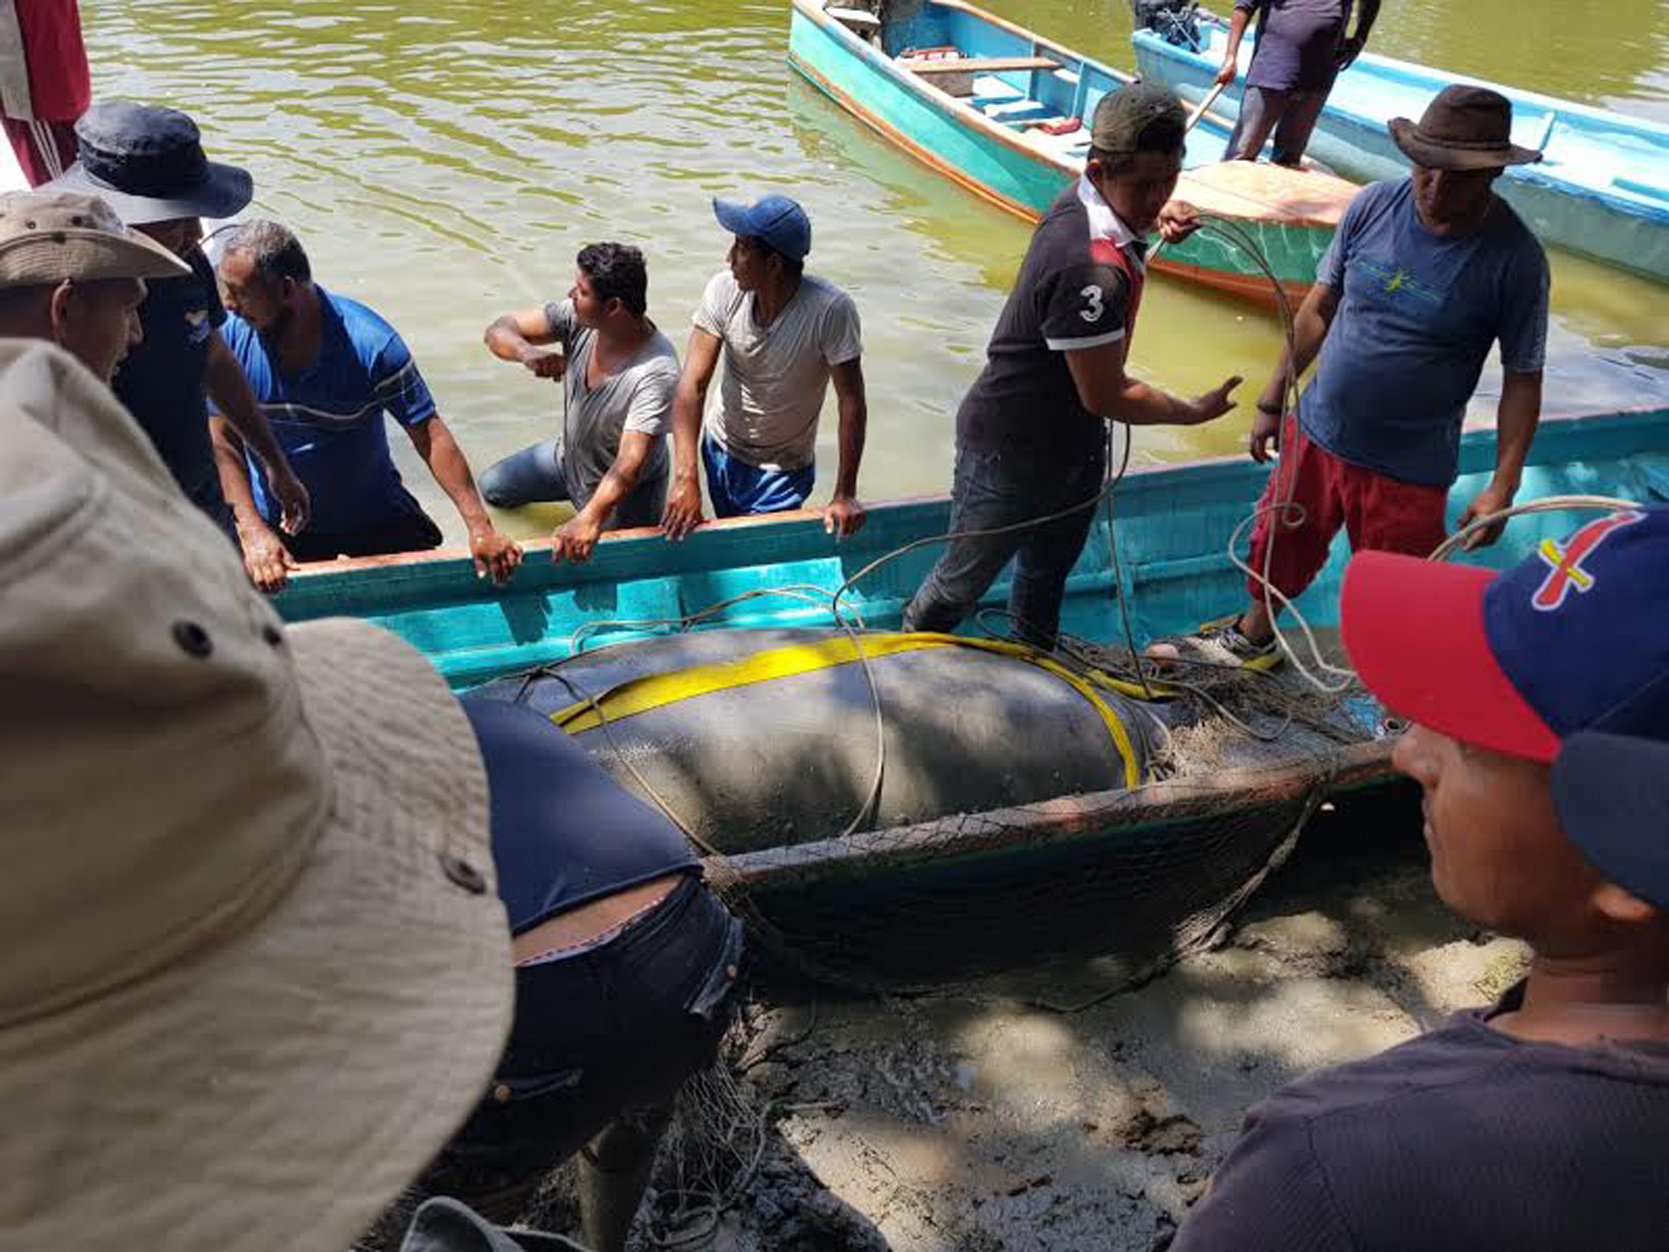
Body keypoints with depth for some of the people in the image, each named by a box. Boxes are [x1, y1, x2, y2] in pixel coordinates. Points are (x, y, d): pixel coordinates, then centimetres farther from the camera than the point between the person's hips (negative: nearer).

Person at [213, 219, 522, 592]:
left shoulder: (371, 345, -22)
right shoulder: (230, 336, -14)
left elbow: (430, 435, -20)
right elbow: (223, 443, -10)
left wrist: (480, 528, -26)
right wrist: (253, 532, -21)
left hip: (375, 519, -1)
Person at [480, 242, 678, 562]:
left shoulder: (656, 371, -38)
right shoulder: (577, 319, -21)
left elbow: (630, 462, -43)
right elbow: (499, 330, -17)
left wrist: (590, 519, -57)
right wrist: (528, 353, -40)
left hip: (625, 490, -6)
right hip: (568, 455, 6)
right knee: (493, 487, 19)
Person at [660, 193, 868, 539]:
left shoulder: (831, 310, -29)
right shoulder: (724, 290, -19)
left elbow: (851, 403, -23)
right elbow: (693, 384, -22)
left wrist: (845, 495, -21)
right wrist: (685, 478, -30)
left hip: (784, 471, -4)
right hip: (720, 450, 4)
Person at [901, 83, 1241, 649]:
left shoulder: (1085, 199, -7)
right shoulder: (1090, 271, -36)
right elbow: (1105, 396, -28)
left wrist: (1161, 215, -2)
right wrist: (1193, 412, -12)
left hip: (1073, 444, 9)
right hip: (1009, 454, -9)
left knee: (1048, 572, 28)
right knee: (963, 581, 12)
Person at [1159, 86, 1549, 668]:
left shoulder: (1514, 257, -18)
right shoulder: (1375, 204, -8)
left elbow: (1522, 378, -9)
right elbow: (1320, 305, 3)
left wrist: (1502, 485, -13)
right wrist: (1272, 402, 8)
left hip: (1408, 468, -4)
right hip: (1316, 431, 4)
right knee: (1281, 546, 23)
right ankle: (1252, 638, 50)